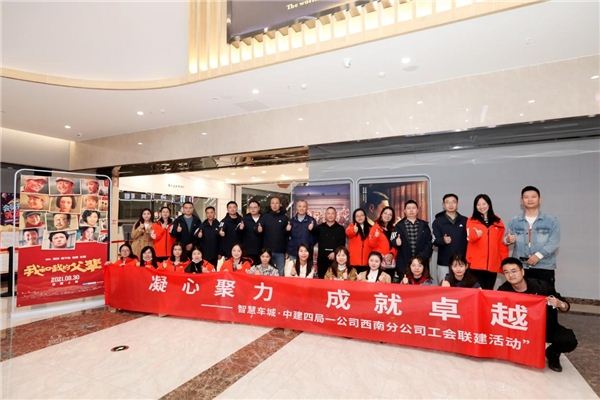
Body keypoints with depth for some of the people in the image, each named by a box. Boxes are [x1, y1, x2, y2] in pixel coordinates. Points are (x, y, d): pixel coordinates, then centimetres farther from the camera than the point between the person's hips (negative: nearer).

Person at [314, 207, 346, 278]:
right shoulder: (319, 227, 13)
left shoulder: (340, 228, 9)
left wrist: (335, 253, -12)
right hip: (322, 258, 2)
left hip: (335, 258, -1)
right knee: (321, 278, 4)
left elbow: (342, 244, 1)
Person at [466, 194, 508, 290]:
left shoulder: (498, 222, 12)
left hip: (493, 265, 3)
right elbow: (470, 237, -13)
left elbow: (502, 243, 13)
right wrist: (476, 234, -35)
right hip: (476, 264, -2)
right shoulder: (472, 221, 4)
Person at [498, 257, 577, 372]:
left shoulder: (541, 286, -20)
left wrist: (559, 304, -32)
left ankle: (552, 354, 10)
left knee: (569, 341, -28)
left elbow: (566, 307, -9)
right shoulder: (503, 290, -16)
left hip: (546, 326, -1)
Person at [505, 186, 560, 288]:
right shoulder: (514, 221, 11)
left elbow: (554, 242, -5)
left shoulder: (551, 220, 5)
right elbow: (507, 239, 6)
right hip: (519, 268, 2)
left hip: (544, 267, -1)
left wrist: (538, 255, -17)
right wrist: (508, 240, -18)